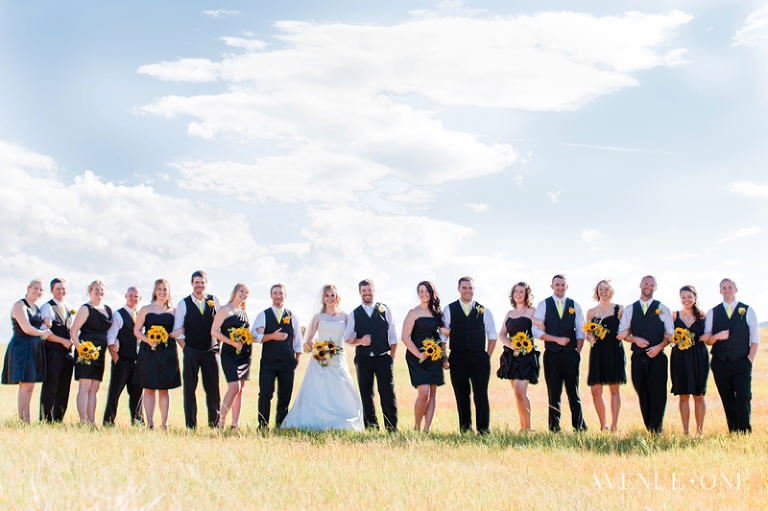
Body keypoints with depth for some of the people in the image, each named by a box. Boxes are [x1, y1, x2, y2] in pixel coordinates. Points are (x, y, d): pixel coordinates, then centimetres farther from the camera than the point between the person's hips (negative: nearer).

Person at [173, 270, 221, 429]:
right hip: (191, 351, -1)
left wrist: (218, 345, 1)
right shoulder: (183, 304, 4)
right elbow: (177, 329, 3)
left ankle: (214, 422, 11)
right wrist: (185, 348, -5)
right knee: (189, 387, 2)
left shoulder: (214, 301, 7)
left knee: (213, 388, 2)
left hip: (211, 350, 1)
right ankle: (191, 425, 7)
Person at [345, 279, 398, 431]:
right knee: (366, 394, 5)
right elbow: (349, 340, 6)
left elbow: (393, 335, 6)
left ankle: (392, 427, -1)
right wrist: (360, 341, -14)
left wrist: (392, 356, 0)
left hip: (383, 358, -2)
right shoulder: (354, 314, 9)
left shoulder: (385, 310, 6)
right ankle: (371, 427, 12)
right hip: (363, 359, 2)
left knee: (387, 393, -6)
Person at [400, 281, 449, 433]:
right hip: (418, 358, -5)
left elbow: (442, 334, 16)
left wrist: (444, 356, 8)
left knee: (433, 393, 3)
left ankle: (427, 429, 8)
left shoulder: (437, 312, 11)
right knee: (424, 392, -14)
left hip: (435, 358, 5)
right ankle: (416, 427, 4)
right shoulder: (414, 312, -4)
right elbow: (405, 337, -10)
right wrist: (418, 354, -14)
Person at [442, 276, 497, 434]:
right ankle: (464, 428, 15)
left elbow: (492, 335, 12)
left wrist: (487, 356, 4)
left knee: (481, 395, -5)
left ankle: (483, 430, 1)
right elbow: (443, 335, 6)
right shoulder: (449, 310, 5)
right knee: (461, 395, 5)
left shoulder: (483, 311, 7)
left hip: (479, 358, 0)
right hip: (457, 358, 0)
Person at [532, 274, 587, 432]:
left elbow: (580, 331, 9)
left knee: (573, 392, 2)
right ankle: (554, 426, 6)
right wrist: (557, 339, -10)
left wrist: (578, 352, -2)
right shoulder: (543, 305, 4)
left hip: (571, 354, 1)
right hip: (552, 354, -1)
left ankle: (579, 425, 7)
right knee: (553, 392, 1)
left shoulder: (574, 306, 10)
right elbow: (536, 330, -3)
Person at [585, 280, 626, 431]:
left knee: (614, 390, 2)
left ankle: (614, 425, 6)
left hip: (614, 352, -2)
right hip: (597, 353, 2)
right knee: (596, 391, -1)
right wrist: (591, 338, -6)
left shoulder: (619, 309, 4)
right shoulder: (591, 312, 11)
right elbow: (587, 334, 13)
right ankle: (603, 425, 13)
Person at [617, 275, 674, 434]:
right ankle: (649, 429, 13)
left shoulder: (662, 309, 7)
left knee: (657, 395, -7)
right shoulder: (630, 309, 12)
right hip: (638, 357, 2)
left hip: (657, 357, -2)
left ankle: (656, 431, -3)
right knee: (643, 395, 5)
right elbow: (622, 333, 10)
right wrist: (635, 339, -9)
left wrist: (659, 346, -12)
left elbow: (670, 334, 4)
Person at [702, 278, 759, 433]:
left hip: (741, 363, -2)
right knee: (727, 400, 4)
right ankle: (733, 433, 9)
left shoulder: (748, 311, 6)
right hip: (720, 363, 2)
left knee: (743, 398, -9)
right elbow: (707, 340, 8)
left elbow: (755, 339, 3)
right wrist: (717, 336, -14)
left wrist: (749, 361, -6)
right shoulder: (712, 313, 10)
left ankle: (745, 433, -5)